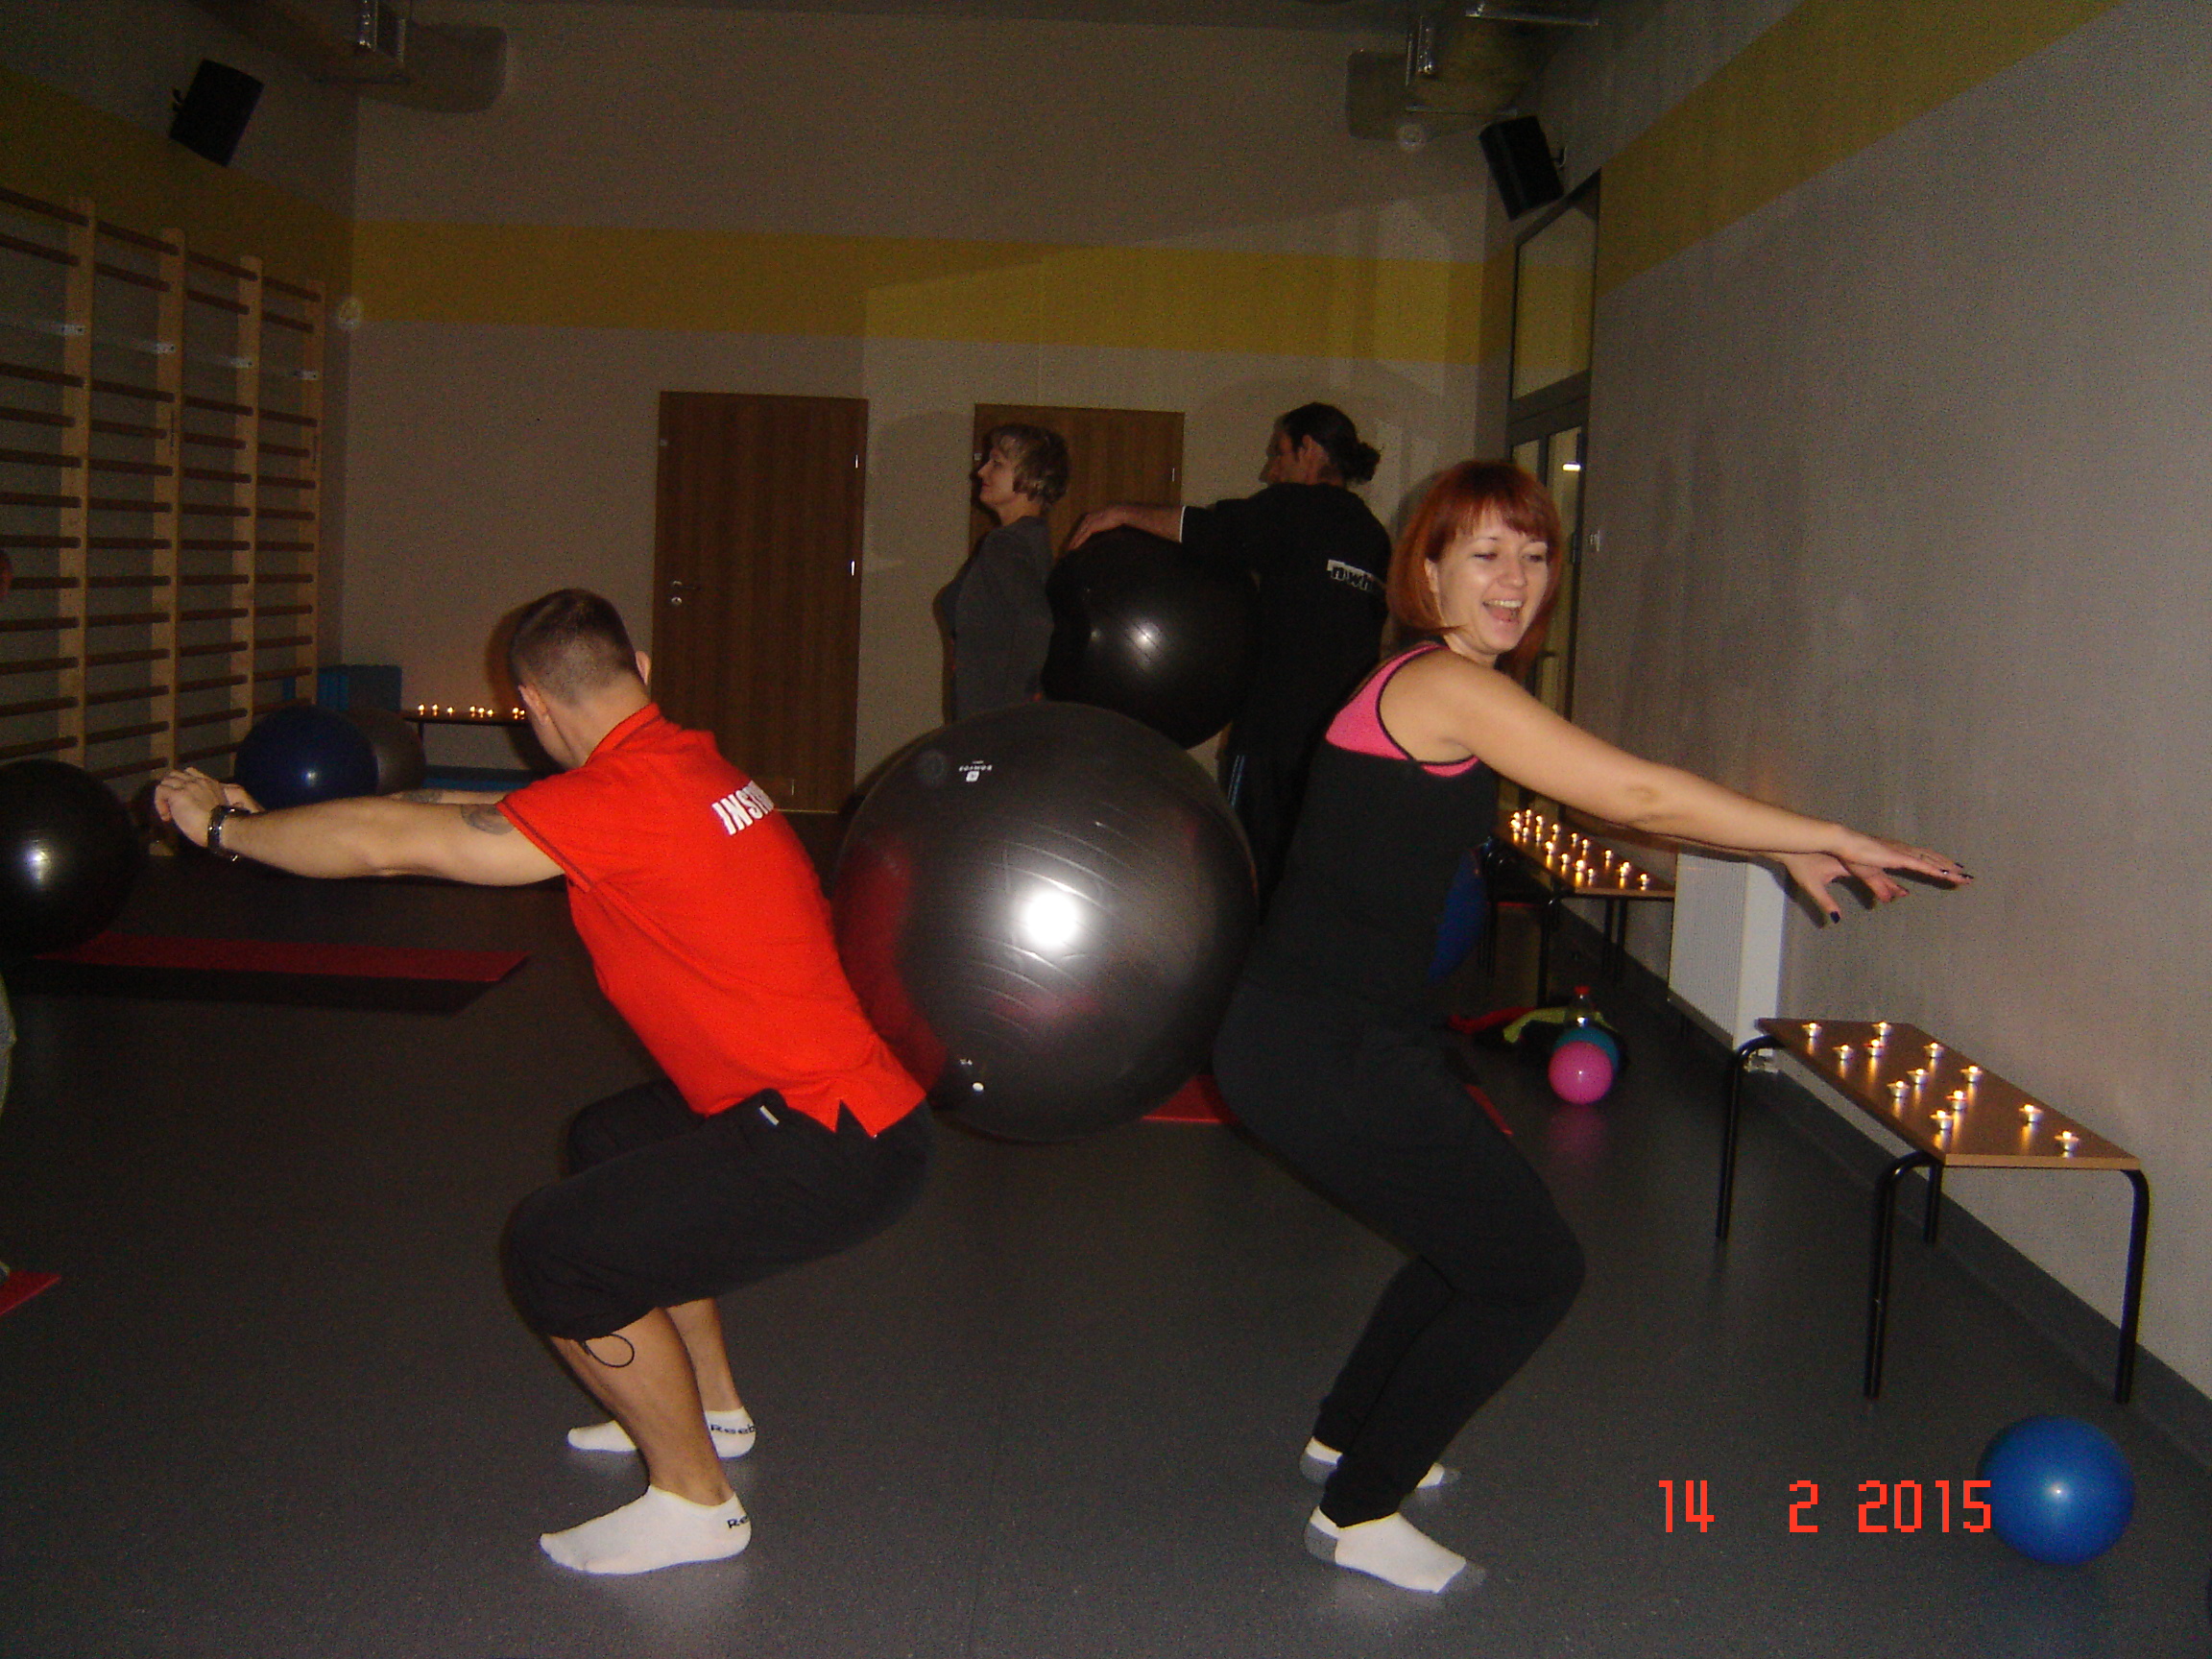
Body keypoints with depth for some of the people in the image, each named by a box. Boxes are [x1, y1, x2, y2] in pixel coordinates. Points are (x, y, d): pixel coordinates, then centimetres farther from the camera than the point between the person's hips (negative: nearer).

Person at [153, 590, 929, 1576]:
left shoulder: (620, 799, -19)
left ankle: (692, 1500, 9)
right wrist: (261, 815, 31)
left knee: (554, 1251, -9)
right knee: (609, 1142, 29)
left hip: (833, 1151, -10)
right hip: (846, 1108, 10)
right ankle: (709, 1407, 39)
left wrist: (226, 826, 6)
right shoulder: (683, 762, 11)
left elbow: (390, 847, -11)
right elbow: (463, 815, 24)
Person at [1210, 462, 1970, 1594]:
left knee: (1480, 1236, 25)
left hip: (1333, 1039, 10)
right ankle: (1356, 1513, 14)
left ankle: (1347, 1435, 41)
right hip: (1322, 1053, -10)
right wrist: (1829, 839, -7)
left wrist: (1786, 850, 17)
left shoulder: (1440, 686, 14)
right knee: (1533, 1272, 2)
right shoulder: (1450, 686, -17)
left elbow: (1616, 797, 18)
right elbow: (1635, 795, -17)